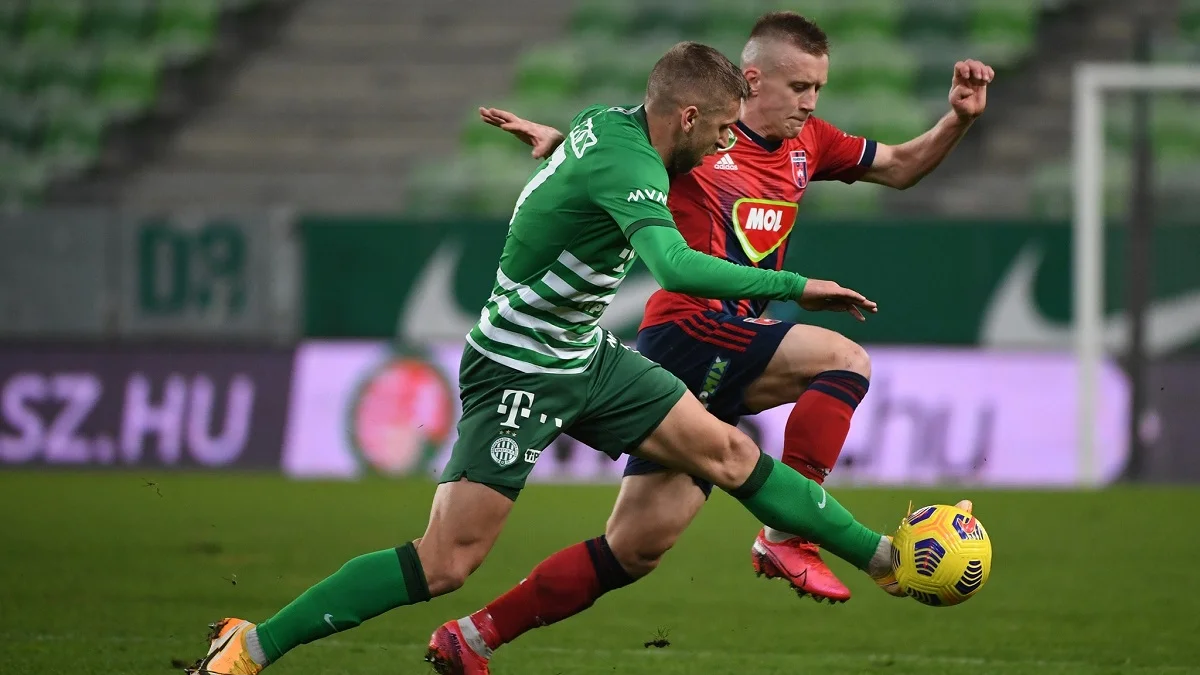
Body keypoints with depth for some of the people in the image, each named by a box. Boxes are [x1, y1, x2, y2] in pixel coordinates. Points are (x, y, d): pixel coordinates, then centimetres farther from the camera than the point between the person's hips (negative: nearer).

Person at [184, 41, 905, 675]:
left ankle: (882, 557, 17)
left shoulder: (607, 120, 0)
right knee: (449, 561, -12)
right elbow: (675, 266, -45)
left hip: (587, 357, 10)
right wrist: (796, 287, -39)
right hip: (519, 374, -10)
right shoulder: (629, 165, -28)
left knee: (728, 452, 7)